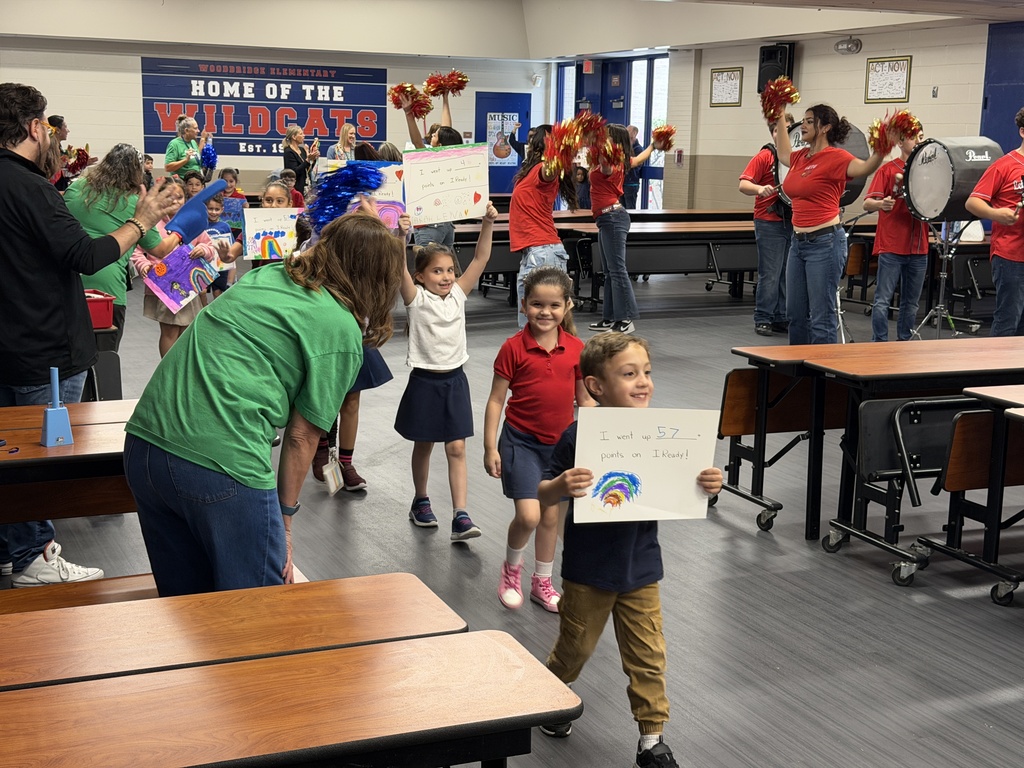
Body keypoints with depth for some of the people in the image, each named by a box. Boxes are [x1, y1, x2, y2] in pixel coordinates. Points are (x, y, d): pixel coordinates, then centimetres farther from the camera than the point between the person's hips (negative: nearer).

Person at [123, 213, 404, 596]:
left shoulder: (264, 275, 17)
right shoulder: (341, 333, -2)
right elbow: (301, 437, 1)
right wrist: (285, 520, 12)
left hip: (143, 440, 7)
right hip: (221, 467, -7)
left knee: (186, 602, 22)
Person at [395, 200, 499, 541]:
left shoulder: (458, 294, 2)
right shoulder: (416, 298, -8)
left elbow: (480, 259, -3)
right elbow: (399, 267, -24)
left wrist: (488, 224, -15)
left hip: (454, 379, 3)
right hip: (424, 381, -3)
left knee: (456, 448, -2)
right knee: (423, 445, 13)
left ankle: (460, 516, -5)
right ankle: (420, 502, 32)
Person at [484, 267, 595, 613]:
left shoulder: (576, 349, -3)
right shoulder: (514, 348, -12)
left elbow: (585, 399, 7)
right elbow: (496, 399, -7)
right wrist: (490, 447, -10)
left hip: (561, 442, 4)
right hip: (521, 441, -4)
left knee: (551, 515, 13)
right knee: (528, 515, -13)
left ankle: (542, 583, 31)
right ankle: (511, 569, 16)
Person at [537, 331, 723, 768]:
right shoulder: (579, 437, -17)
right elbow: (542, 495, -12)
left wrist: (707, 485, -17)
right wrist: (562, 485, -34)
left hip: (641, 567, 3)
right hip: (588, 569, -2)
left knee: (648, 658, 8)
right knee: (576, 647, 18)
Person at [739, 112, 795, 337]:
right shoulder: (765, 156, -5)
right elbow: (743, 184, -12)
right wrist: (760, 189, -32)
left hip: (794, 223, 5)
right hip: (770, 224, -5)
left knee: (788, 274, 9)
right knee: (770, 274, -4)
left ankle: (781, 319, 17)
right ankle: (762, 319, 5)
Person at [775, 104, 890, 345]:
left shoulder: (835, 157, -10)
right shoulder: (801, 157, 12)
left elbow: (865, 168, -27)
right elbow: (783, 154, 35)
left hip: (825, 242, -9)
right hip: (799, 241, 9)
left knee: (821, 316, -5)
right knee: (795, 313, 14)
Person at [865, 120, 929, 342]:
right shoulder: (888, 170, -1)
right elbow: (867, 203, -9)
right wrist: (881, 204, -30)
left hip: (918, 248, 5)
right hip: (891, 247, -5)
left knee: (911, 303, 11)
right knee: (882, 300, -6)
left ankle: (904, 342, 20)